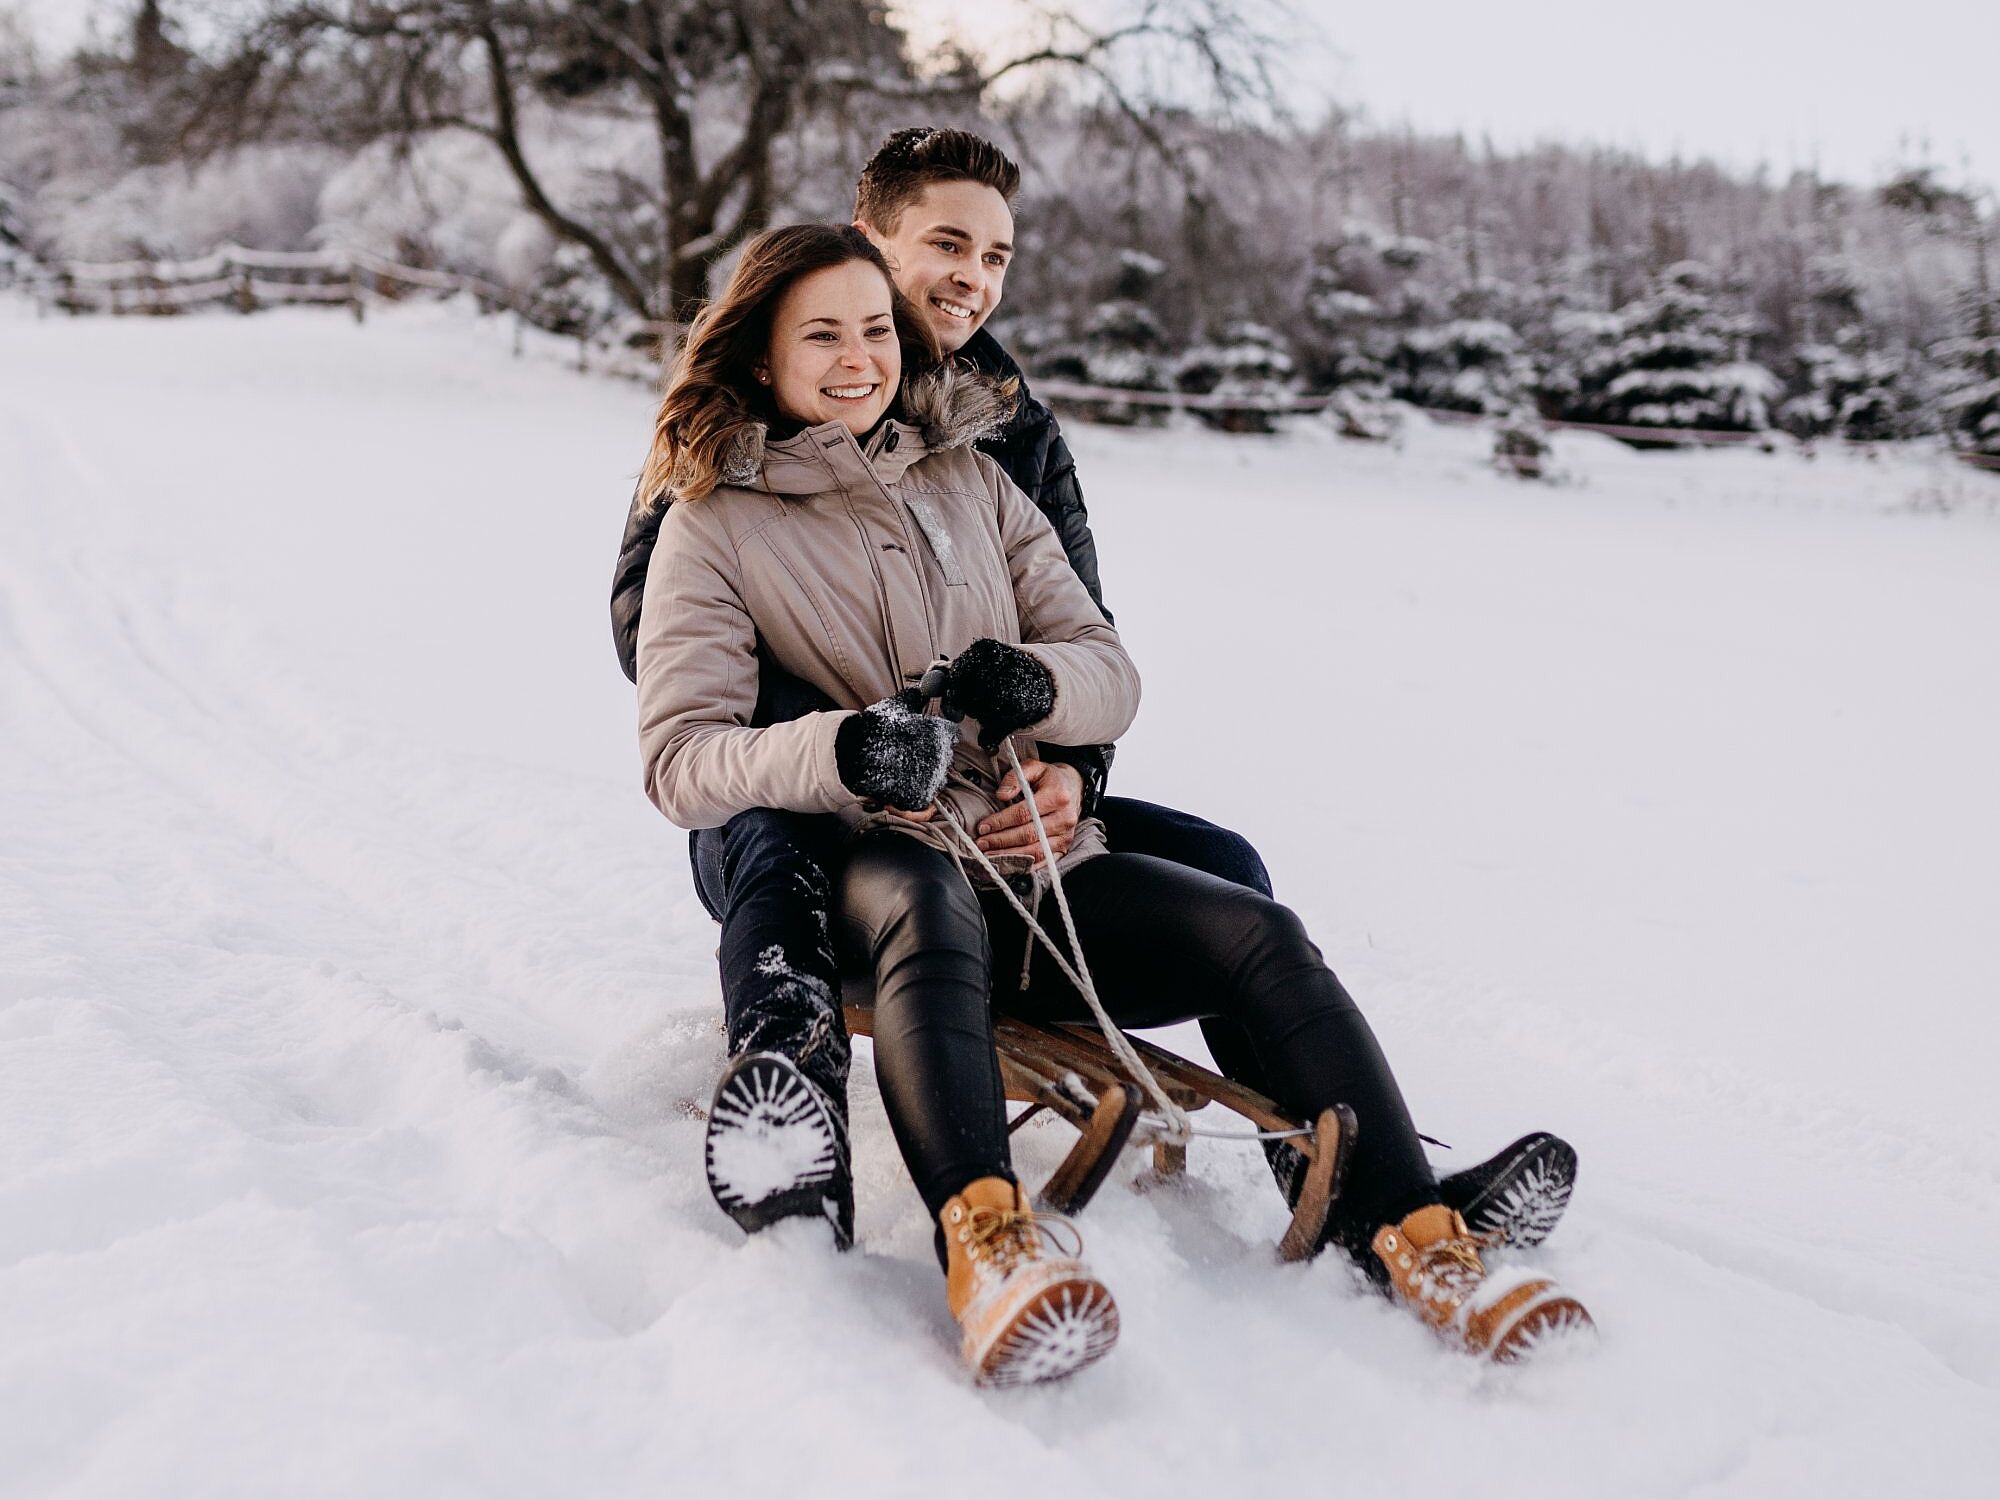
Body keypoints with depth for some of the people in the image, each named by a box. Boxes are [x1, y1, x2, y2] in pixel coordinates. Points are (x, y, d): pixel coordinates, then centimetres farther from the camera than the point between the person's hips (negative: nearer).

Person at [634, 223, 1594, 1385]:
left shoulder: (970, 479, 16)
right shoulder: (715, 525, 5)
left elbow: (1114, 675, 10)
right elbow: (680, 759, -8)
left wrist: (1036, 684, -15)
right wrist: (839, 749, -28)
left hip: (1037, 865, 4)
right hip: (865, 868, -4)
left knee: (1261, 933, -19)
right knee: (929, 896, -39)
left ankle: (1414, 1238, -22)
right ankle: (988, 1238, -57)